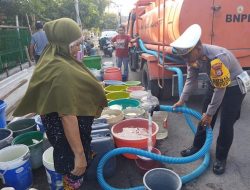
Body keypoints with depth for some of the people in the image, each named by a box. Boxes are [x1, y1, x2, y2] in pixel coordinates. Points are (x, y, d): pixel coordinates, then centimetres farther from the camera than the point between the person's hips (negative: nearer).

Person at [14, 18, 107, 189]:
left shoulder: (53, 60, -1)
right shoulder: (62, 72, -31)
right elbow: (68, 116, -32)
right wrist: (79, 154, -26)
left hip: (60, 129, 10)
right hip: (68, 135, -10)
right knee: (74, 175, 13)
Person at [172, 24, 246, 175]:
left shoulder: (218, 58, -37)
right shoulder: (193, 56, -15)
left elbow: (220, 89, -30)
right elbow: (191, 80, -2)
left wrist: (210, 113, -21)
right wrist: (182, 100, -7)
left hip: (234, 86, -7)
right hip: (216, 84, 7)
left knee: (226, 124, -4)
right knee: (204, 117, 11)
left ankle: (221, 158, 14)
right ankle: (197, 146, 28)